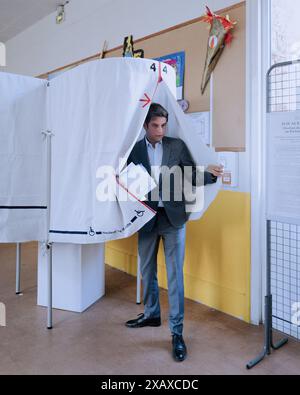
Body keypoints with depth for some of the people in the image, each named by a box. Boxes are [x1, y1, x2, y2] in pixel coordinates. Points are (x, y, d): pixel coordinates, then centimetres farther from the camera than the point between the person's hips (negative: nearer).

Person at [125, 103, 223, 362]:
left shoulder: (177, 146, 1)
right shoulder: (135, 149, 3)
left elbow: (192, 176, -1)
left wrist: (211, 175, -19)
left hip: (173, 217, -2)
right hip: (147, 217, 2)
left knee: (175, 275, -2)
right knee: (147, 271, 17)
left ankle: (177, 332, 8)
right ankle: (151, 314, 39)